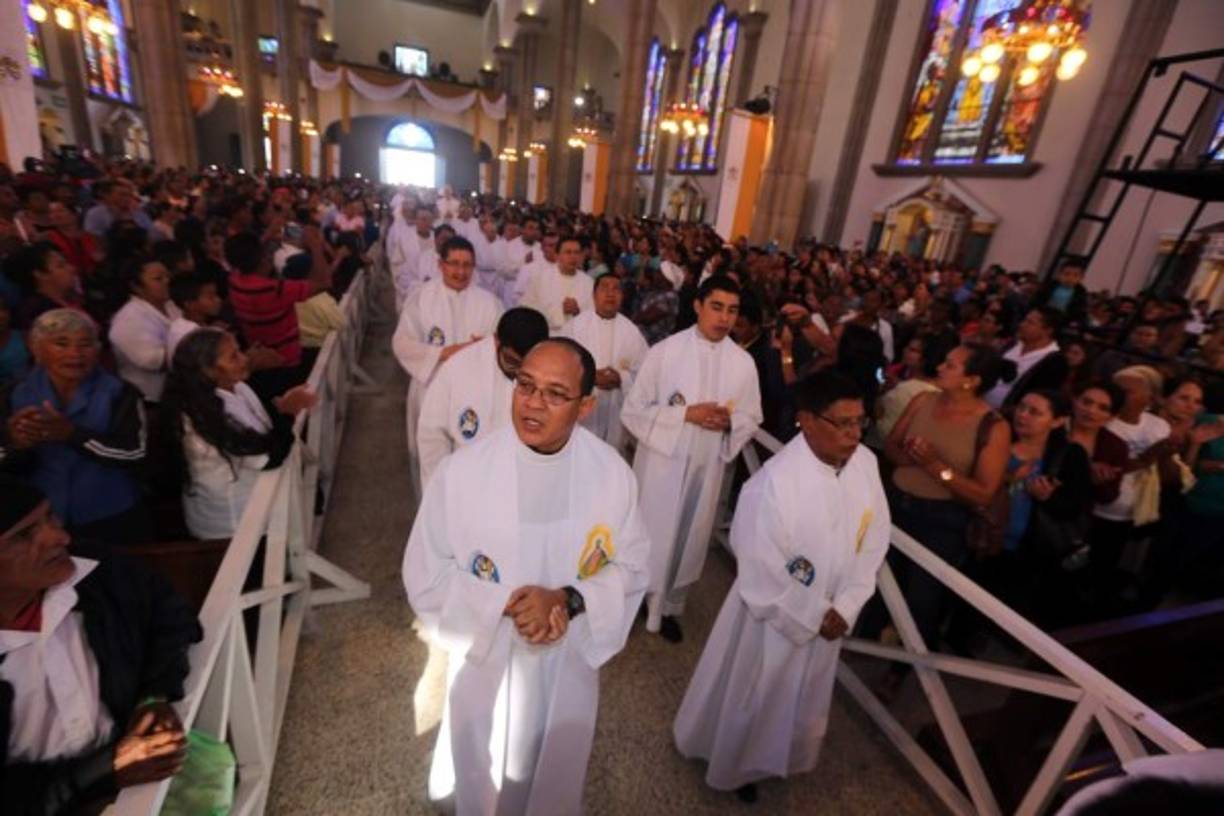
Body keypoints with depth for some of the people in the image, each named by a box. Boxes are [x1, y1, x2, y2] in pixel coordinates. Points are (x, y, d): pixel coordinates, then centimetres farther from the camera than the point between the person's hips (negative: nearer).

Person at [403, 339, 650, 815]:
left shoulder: (612, 474, -18)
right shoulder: (461, 471, -23)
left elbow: (632, 567, -8)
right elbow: (425, 576, -13)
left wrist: (568, 599, -25)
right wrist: (506, 604, -26)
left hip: (569, 664, 2)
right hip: (485, 662, -1)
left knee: (555, 777, 30)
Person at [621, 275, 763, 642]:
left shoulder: (743, 362, -2)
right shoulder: (664, 351, -11)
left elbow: (752, 419, 8)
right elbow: (633, 411, -11)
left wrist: (730, 421, -15)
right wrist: (685, 414, -21)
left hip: (707, 468, 4)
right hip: (661, 462, -3)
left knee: (690, 541, 18)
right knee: (647, 537, 9)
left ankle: (669, 607, 42)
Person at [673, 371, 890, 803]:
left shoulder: (866, 463, -14)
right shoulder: (775, 482, -33)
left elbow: (874, 540, -3)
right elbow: (762, 577, -26)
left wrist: (845, 606, -9)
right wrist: (813, 617, -15)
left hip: (829, 617, 6)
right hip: (772, 617, -6)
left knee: (802, 700, 29)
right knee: (749, 700, 20)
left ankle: (768, 758, 60)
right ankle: (731, 763, 52)